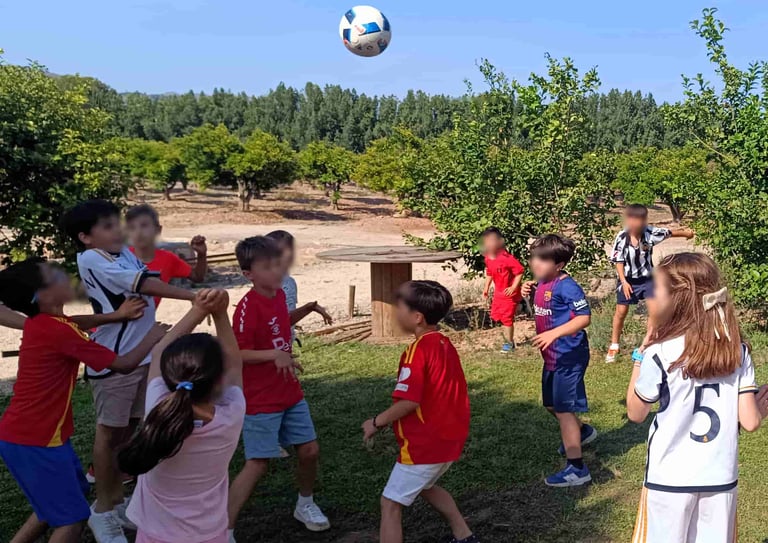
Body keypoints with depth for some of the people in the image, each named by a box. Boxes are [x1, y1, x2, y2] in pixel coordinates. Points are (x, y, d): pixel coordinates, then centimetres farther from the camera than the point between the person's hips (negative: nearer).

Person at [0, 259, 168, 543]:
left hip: (24, 433, 9)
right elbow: (124, 364, -14)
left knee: (66, 497, 23)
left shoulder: (40, 322, 2)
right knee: (71, 518, -1)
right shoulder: (59, 330, -23)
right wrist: (152, 337, 2)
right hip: (34, 442, -9)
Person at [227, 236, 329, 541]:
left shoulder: (279, 295, 4)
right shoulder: (248, 307, -22)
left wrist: (305, 310, 14)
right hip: (260, 401, -8)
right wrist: (275, 354, -32)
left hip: (290, 394, 8)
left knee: (309, 450, 13)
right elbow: (236, 354, -25)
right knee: (257, 464, -6)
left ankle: (305, 505, 38)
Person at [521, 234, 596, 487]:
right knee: (551, 404, 24)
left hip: (569, 356, -10)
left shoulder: (566, 286, -21)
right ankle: (582, 431, 50)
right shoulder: (542, 283, 5)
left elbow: (584, 317, -23)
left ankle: (576, 469, 4)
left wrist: (554, 333, -33)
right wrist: (530, 292, 1)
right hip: (552, 356, 10)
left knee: (563, 409, -5)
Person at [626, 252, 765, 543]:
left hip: (670, 478, -4)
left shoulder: (659, 354, -17)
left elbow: (635, 414, -3)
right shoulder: (738, 351, -5)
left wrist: (638, 361, 5)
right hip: (721, 477, 4)